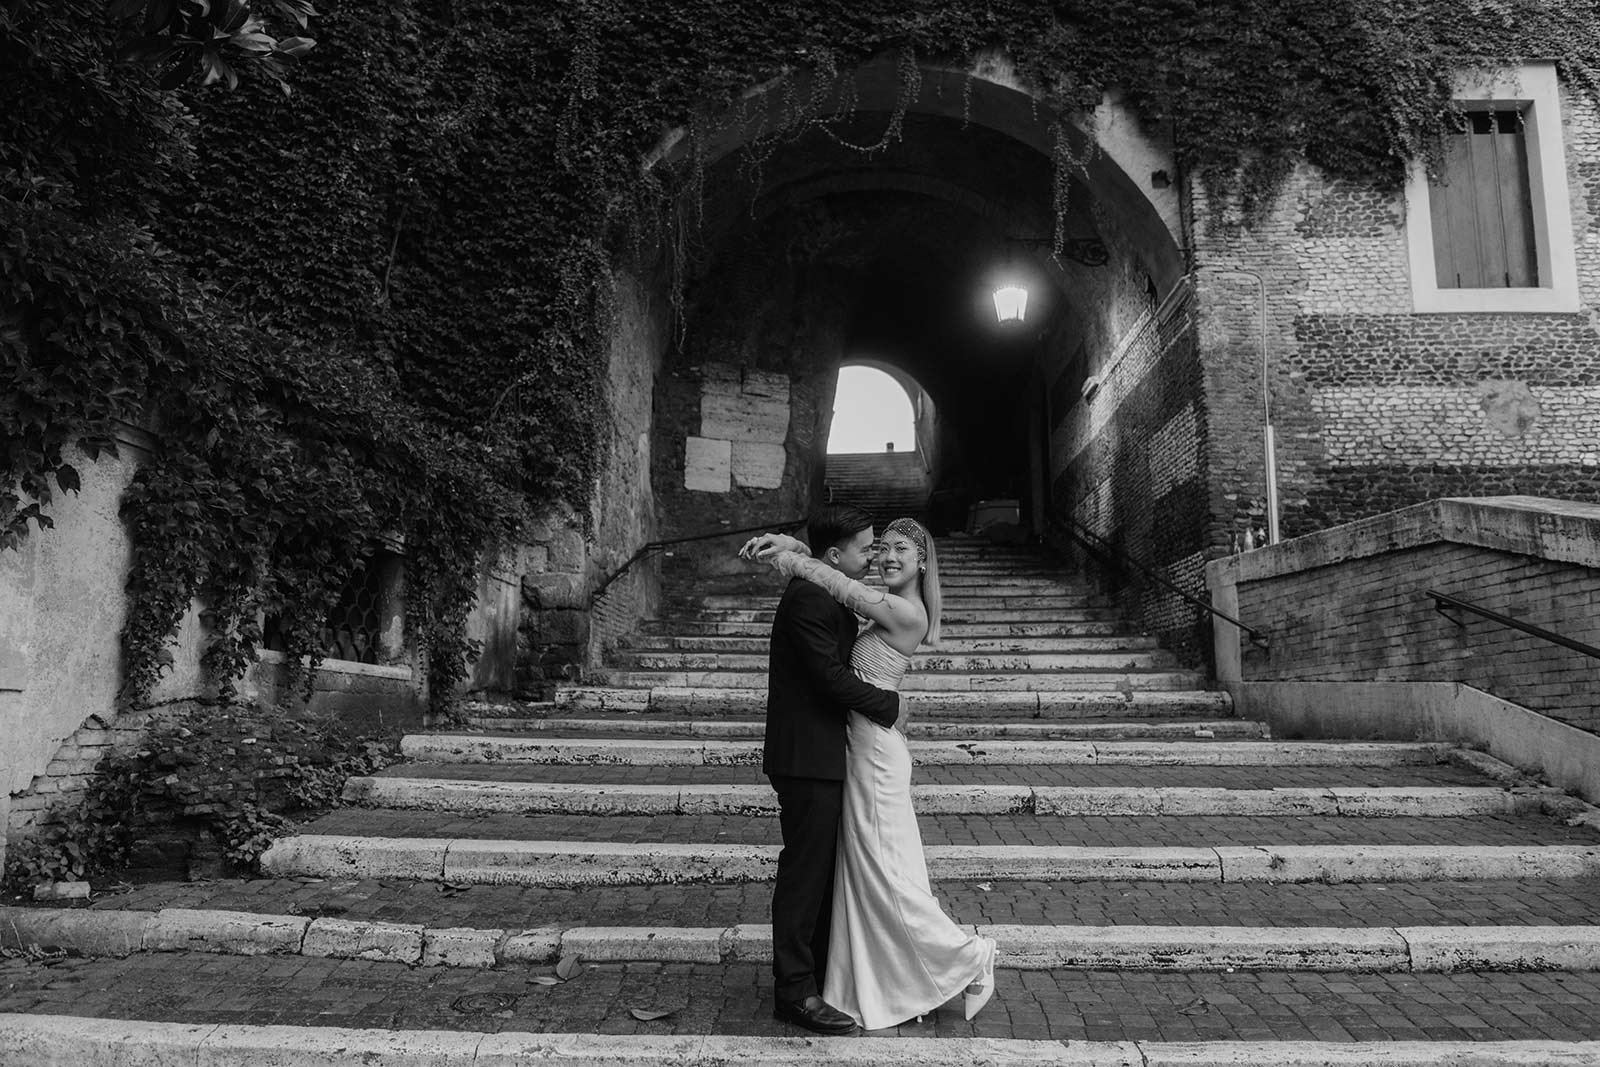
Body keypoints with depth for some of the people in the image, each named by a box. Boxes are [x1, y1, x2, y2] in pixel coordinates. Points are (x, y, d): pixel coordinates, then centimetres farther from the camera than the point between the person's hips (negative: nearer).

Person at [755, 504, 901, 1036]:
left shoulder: (831, 596, 13)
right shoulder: (807, 599, -20)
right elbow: (832, 677, -21)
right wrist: (889, 703, -10)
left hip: (824, 755, 10)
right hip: (806, 758, -10)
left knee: (824, 868, 17)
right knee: (804, 869, -2)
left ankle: (821, 970, 30)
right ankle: (794, 991, 9)